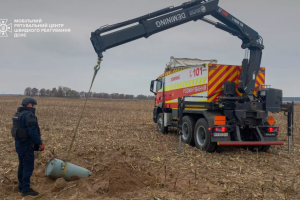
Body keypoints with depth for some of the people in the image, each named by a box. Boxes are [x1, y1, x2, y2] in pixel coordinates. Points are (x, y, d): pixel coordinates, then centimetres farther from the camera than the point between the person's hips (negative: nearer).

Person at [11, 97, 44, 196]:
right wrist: (40, 143, -15)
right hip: (26, 145, -10)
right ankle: (26, 189, 3)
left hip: (19, 144, 10)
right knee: (28, 167, -3)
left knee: (22, 165, 19)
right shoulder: (29, 115, -19)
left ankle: (21, 186, 29)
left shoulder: (18, 114, 12)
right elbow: (33, 132, -24)